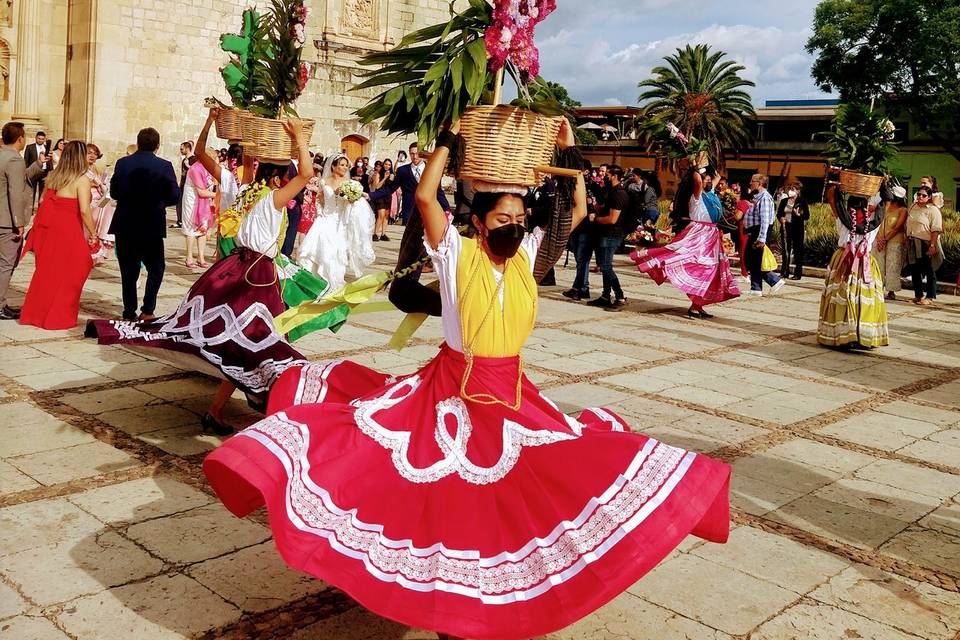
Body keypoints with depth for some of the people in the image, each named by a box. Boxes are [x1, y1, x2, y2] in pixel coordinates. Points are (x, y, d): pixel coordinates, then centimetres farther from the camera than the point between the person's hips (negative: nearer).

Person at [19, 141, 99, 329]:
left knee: (45, 272, 17)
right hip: (68, 231, -6)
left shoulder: (53, 176, 9)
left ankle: (36, 313, 25)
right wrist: (93, 234, -9)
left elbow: (43, 202, 11)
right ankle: (59, 317, 11)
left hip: (49, 228, 6)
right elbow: (84, 210, -17)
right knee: (66, 274, 5)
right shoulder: (82, 180, -11)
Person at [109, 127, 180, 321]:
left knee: (128, 271, 11)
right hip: (152, 227, -3)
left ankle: (129, 312, 13)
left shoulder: (122, 163, -1)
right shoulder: (164, 166, -9)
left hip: (125, 226, 3)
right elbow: (174, 196, -7)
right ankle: (147, 310, 6)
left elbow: (114, 192, 4)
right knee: (156, 268, 13)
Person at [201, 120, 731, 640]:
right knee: (441, 496, -1)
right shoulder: (456, 253, -9)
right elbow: (424, 197, -23)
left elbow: (577, 212, 9)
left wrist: (570, 155, 4)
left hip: (513, 394, 4)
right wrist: (447, 141, -14)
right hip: (453, 389, -3)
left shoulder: (527, 254, 3)